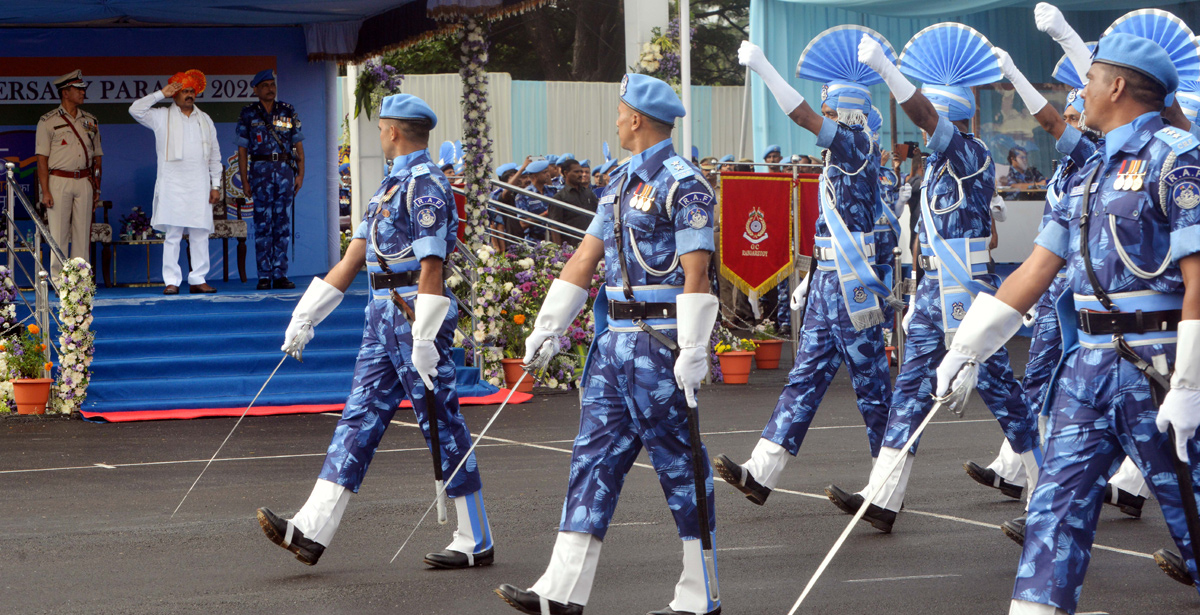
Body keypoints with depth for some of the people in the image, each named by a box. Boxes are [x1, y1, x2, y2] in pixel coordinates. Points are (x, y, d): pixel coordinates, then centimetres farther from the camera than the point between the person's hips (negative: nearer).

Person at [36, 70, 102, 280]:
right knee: (59, 234, -4)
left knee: (82, 233, 2)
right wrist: (45, 191, -11)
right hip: (59, 181, -4)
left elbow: (97, 157, 16)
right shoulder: (48, 121, 1)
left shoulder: (90, 121, 14)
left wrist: (96, 189, 10)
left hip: (84, 182, 4)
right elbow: (42, 159, -3)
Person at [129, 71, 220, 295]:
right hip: (173, 184, -3)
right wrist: (161, 94, -5)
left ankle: (198, 279, 4)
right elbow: (135, 110, -5)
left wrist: (215, 185, 12)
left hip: (199, 185, 3)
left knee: (200, 234, 0)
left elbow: (215, 156, 19)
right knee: (172, 234, -6)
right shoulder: (162, 117, 9)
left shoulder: (205, 120, 18)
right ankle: (171, 281, -4)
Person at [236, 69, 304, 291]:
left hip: (285, 170, 2)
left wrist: (300, 173, 3)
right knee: (262, 224, -5)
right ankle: (264, 276, -3)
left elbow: (298, 146, 12)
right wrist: (244, 179, -2)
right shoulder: (248, 114, 6)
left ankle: (280, 274, 3)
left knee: (283, 223, 1)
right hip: (261, 170, -2)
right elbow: (242, 150, 6)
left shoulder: (288, 112, 11)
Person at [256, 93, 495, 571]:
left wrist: (424, 339, -23)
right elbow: (354, 257, 19)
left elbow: (431, 267, -19)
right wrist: (305, 316, 15)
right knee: (359, 417, 3)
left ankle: (476, 543, 5)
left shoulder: (426, 185, -12)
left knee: (442, 426, -3)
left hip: (416, 315, -9)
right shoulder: (391, 186, 18)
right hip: (383, 316, 9)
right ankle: (311, 532, 0)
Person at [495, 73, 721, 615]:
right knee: (594, 455, 5)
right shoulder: (621, 183, 16)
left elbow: (695, 273, -17)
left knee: (680, 463, -1)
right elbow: (587, 256, 18)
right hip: (614, 343, 9)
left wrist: (693, 353, -22)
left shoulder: (682, 184, -11)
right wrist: (548, 327, 15)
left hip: (659, 345, -9)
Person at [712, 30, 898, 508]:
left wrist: (762, 66, -20)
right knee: (806, 375, 4)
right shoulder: (837, 160, 16)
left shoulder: (859, 147, -11)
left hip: (854, 286, -9)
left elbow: (803, 117, -22)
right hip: (828, 282, 9)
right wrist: (813, 278, 23)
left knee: (870, 380, 0)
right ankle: (761, 473, 1)